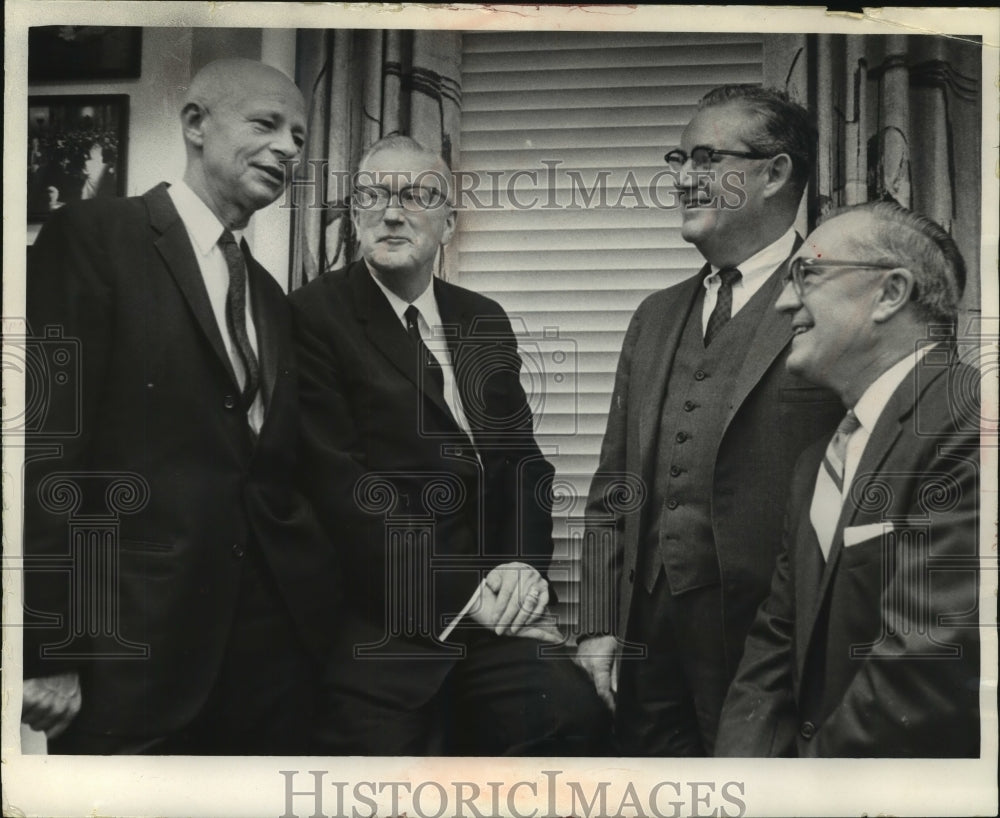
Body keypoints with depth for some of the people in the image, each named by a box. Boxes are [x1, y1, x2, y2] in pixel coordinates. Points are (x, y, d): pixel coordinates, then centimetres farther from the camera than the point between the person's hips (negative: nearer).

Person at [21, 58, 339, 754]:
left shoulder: (269, 296, 19)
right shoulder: (92, 239, -4)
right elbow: (48, 444, -11)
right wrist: (49, 650, -14)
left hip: (274, 644, 7)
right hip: (136, 651, -6)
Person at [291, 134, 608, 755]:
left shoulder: (486, 322, 16)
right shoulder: (318, 315, -4)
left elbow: (523, 455, 15)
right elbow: (340, 483, -11)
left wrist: (524, 563, -5)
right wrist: (459, 592, -13)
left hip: (492, 619, 5)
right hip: (383, 628, -4)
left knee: (575, 716, -14)